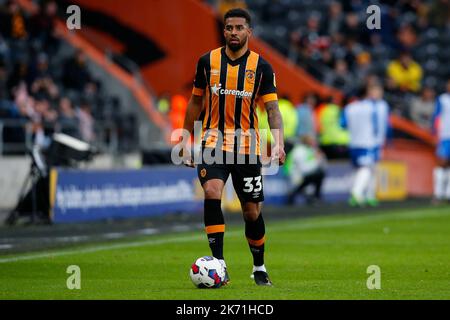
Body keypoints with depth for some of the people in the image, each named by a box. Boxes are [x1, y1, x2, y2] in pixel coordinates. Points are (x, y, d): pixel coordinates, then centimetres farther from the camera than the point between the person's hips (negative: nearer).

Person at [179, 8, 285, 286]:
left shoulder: (261, 66, -1)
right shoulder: (208, 61, 3)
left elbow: (272, 108, -4)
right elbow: (196, 101, 13)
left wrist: (278, 143, -19)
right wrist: (186, 140, 11)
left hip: (247, 146, 0)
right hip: (213, 142, 0)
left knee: (252, 211, 5)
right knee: (212, 192, -25)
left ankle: (259, 268, 26)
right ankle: (218, 262, -23)